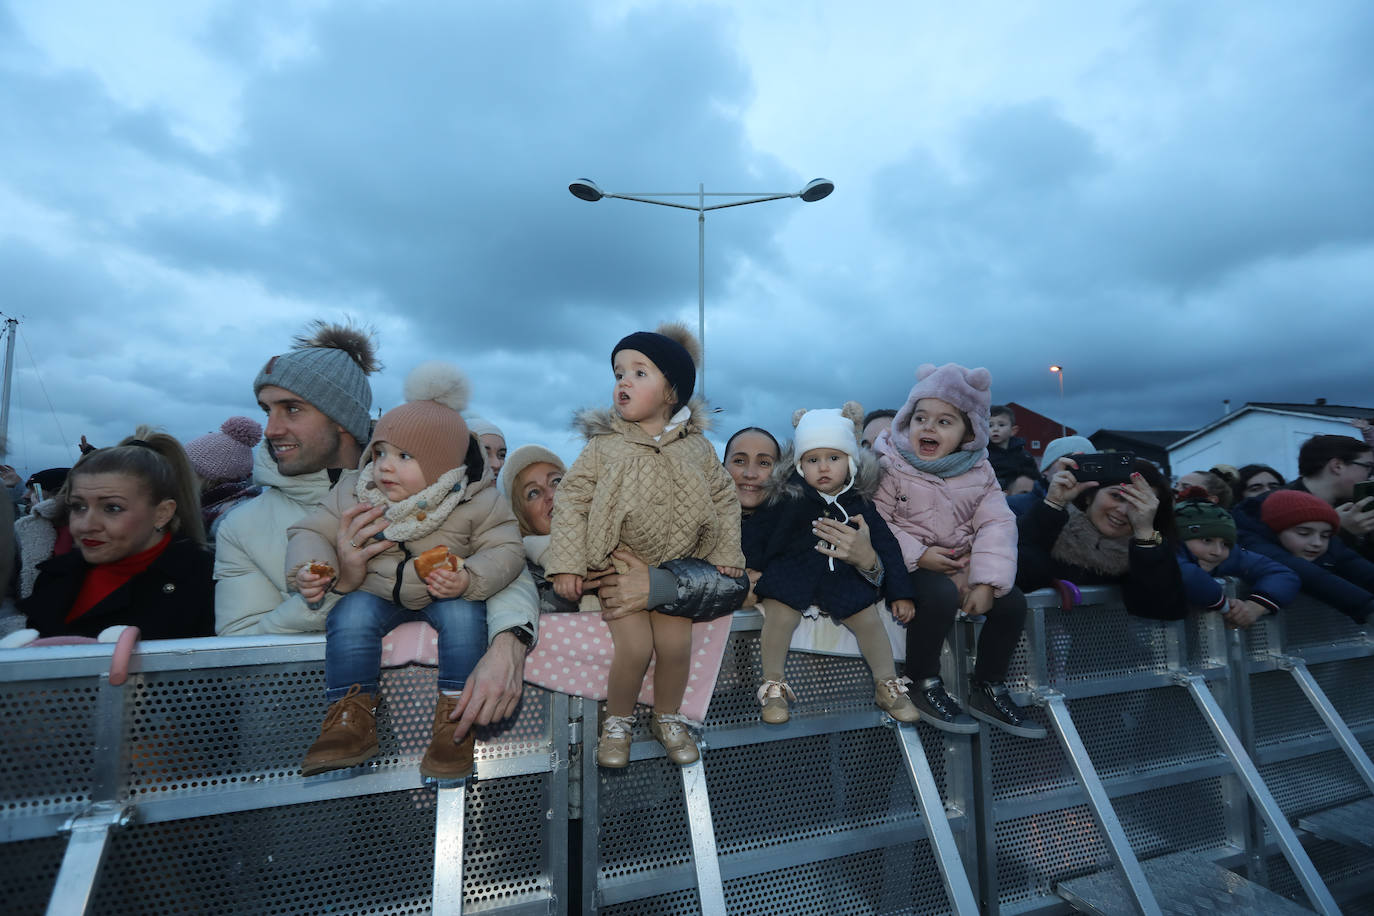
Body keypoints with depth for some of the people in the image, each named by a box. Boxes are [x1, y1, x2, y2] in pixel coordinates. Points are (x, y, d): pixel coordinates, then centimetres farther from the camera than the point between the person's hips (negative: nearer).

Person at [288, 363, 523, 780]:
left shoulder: (477, 501, -14)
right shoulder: (353, 492, -4)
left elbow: (505, 550, -16)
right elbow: (312, 531, 3)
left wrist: (469, 580, -34)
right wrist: (309, 566, -19)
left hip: (445, 594, -2)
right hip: (374, 592, 3)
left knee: (462, 615, -30)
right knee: (350, 617, -25)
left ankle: (455, 715, -18)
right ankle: (352, 718, -14)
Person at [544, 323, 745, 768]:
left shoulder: (696, 446, -1)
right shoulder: (605, 446, -7)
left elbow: (723, 497, 8)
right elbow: (571, 500, -7)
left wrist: (726, 553, 2)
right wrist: (567, 564, -13)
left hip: (677, 565, 2)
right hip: (620, 565, -2)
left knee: (676, 644, -5)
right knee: (634, 647, -12)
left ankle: (668, 718, 25)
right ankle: (617, 722, 18)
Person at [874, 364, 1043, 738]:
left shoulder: (979, 472, 2)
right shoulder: (891, 467, -10)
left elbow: (996, 525, -5)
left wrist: (986, 582, -17)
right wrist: (918, 554, -24)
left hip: (961, 564, 6)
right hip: (911, 566, -5)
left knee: (1012, 601, -9)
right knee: (941, 596, -33)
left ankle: (988, 689, 12)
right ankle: (923, 685, -10)